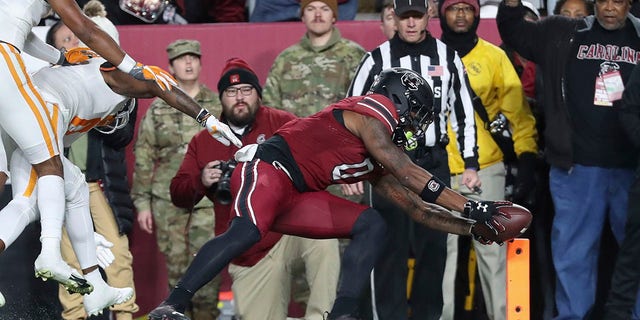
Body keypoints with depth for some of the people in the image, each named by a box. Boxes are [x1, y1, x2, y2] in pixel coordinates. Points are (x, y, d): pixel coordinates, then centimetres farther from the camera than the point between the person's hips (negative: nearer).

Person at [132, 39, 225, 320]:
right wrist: (142, 203, 4)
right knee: (176, 266, 3)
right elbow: (143, 158, 8)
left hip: (209, 198, -1)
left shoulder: (219, 106, 7)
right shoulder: (158, 109, 8)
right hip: (168, 199, 1)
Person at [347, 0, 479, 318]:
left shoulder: (448, 58, 5)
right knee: (390, 248, -3)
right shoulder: (377, 60, -1)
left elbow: (463, 113, 10)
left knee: (433, 248, 5)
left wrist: (470, 163, 6)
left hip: (434, 165, 2)